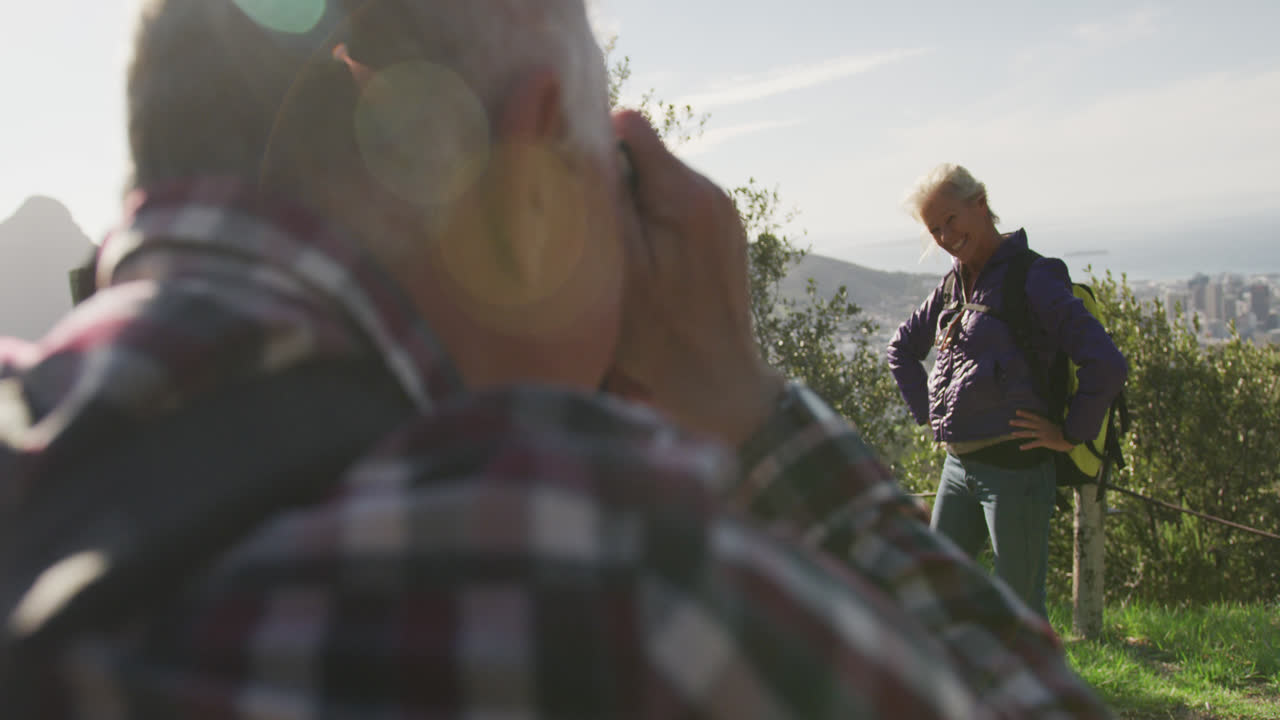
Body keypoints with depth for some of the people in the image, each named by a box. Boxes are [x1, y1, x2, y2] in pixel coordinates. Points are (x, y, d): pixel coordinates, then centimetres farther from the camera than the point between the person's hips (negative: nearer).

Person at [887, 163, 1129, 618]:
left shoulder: (1033, 279, -12)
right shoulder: (953, 286, 11)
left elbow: (1108, 366, -20)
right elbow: (902, 347, 27)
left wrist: (1070, 435, -13)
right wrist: (927, 412, 18)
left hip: (1015, 467, -7)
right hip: (959, 465, 8)